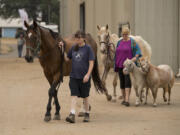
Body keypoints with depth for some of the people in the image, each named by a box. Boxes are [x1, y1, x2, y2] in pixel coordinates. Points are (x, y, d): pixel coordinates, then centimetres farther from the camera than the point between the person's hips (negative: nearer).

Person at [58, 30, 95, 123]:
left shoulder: (88, 48, -7)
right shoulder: (73, 48, 7)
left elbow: (91, 63, -9)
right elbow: (67, 59, 16)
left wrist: (88, 74, -18)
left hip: (84, 77, -3)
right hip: (74, 76, 3)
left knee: (85, 96, 10)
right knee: (74, 95, -7)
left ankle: (87, 114, 26)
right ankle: (72, 115, -14)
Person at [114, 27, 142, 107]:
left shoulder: (132, 42, -3)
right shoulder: (119, 42, 12)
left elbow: (138, 50, -6)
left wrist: (135, 57, -25)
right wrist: (116, 65, 14)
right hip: (120, 65, 5)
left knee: (127, 81, -15)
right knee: (122, 81, 9)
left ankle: (127, 100, -23)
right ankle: (123, 99, 19)